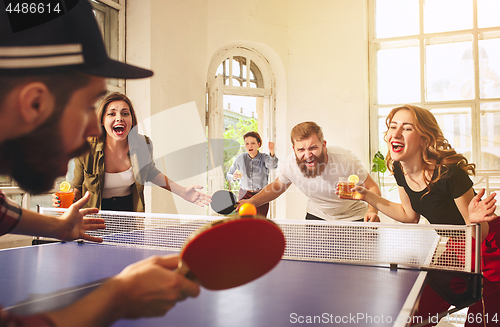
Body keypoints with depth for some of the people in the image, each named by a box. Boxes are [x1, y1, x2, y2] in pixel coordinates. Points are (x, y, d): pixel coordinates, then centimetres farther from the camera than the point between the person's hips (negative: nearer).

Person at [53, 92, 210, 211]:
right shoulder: (86, 151, -16)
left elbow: (150, 172, 12)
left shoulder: (144, 145, -10)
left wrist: (182, 191, 3)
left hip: (131, 216, 2)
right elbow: (78, 188, 0)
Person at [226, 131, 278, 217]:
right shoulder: (240, 158, 0)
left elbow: (272, 165, -29)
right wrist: (234, 177, -19)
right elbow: (229, 175, 6)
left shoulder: (264, 157, -6)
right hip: (244, 195, 1)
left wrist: (272, 153, -50)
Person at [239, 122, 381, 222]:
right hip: (317, 216, 2)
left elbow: (372, 187, -17)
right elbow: (277, 185, 0)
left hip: (353, 218, -2)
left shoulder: (345, 159, -32)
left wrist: (372, 211, -38)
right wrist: (252, 201, -15)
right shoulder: (291, 164, -23)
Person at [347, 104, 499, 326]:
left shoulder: (449, 173, -33)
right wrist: (368, 196, -3)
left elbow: (477, 234, -23)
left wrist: (474, 219, -45)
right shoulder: (399, 169, -13)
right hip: (448, 246, 6)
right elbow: (410, 215, 3)